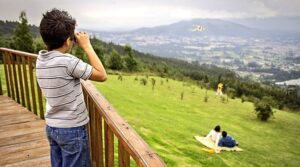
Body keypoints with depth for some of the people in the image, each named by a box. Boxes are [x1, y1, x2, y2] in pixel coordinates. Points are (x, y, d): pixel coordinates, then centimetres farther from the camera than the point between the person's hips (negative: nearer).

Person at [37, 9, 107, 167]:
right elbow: (102, 75, -17)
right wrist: (87, 46, -12)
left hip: (51, 127, 7)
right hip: (72, 129, -7)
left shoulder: (40, 60, -2)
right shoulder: (68, 61, -24)